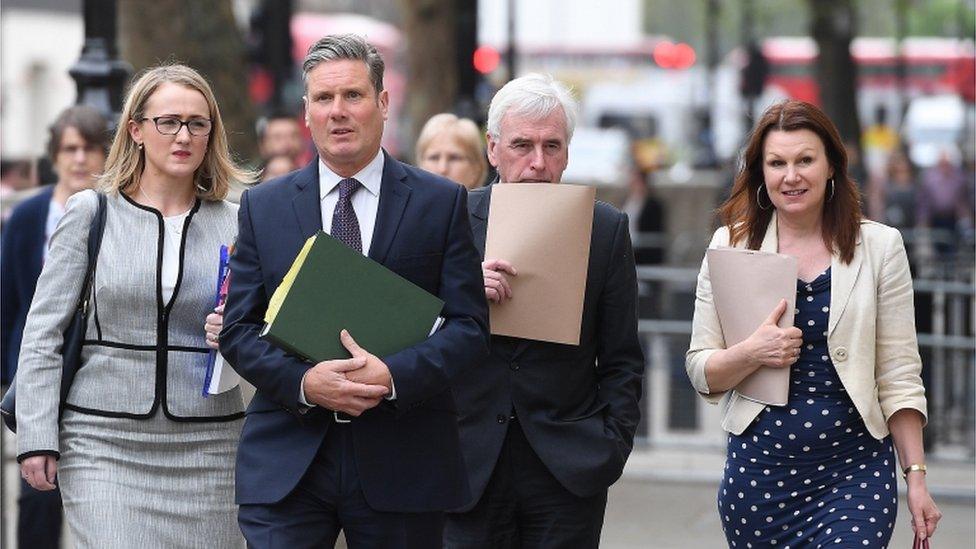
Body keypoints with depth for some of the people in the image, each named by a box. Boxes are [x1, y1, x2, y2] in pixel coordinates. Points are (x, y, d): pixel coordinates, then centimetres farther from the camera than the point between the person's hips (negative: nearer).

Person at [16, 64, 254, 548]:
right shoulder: (90, 213, 3)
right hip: (103, 442, -2)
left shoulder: (235, 225, 9)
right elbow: (43, 333, 2)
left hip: (206, 448, 2)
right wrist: (37, 436, -5)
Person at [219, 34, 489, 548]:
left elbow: (470, 325, 0)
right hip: (285, 463, 1)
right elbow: (238, 329, 5)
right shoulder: (262, 206, 8)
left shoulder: (442, 203, 4)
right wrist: (303, 381, -13)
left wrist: (394, 375, -17)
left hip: (403, 462, 0)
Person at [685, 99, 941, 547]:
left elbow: (899, 376, 3)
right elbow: (701, 371, 4)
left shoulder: (878, 246, 2)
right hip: (757, 471, 2)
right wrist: (752, 353, -16)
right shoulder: (731, 245, 5)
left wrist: (916, 475, -2)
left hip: (854, 473, -2)